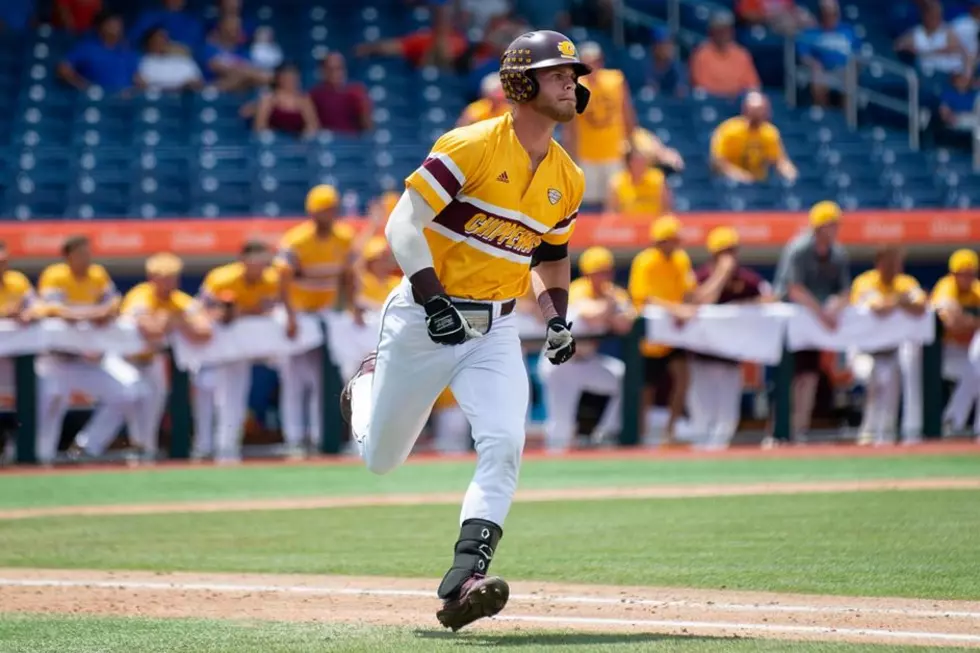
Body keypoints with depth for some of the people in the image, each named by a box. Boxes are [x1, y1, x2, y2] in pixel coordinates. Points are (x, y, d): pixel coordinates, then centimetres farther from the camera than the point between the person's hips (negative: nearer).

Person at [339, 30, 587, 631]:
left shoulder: (568, 180, 5)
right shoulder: (471, 148, -14)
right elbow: (404, 225, -16)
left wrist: (557, 316, 6)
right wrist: (434, 301, -24)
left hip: (495, 331, 4)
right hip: (421, 322, -4)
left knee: (503, 446, -21)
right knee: (380, 458, 11)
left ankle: (465, 580, -26)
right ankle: (367, 386, 47)